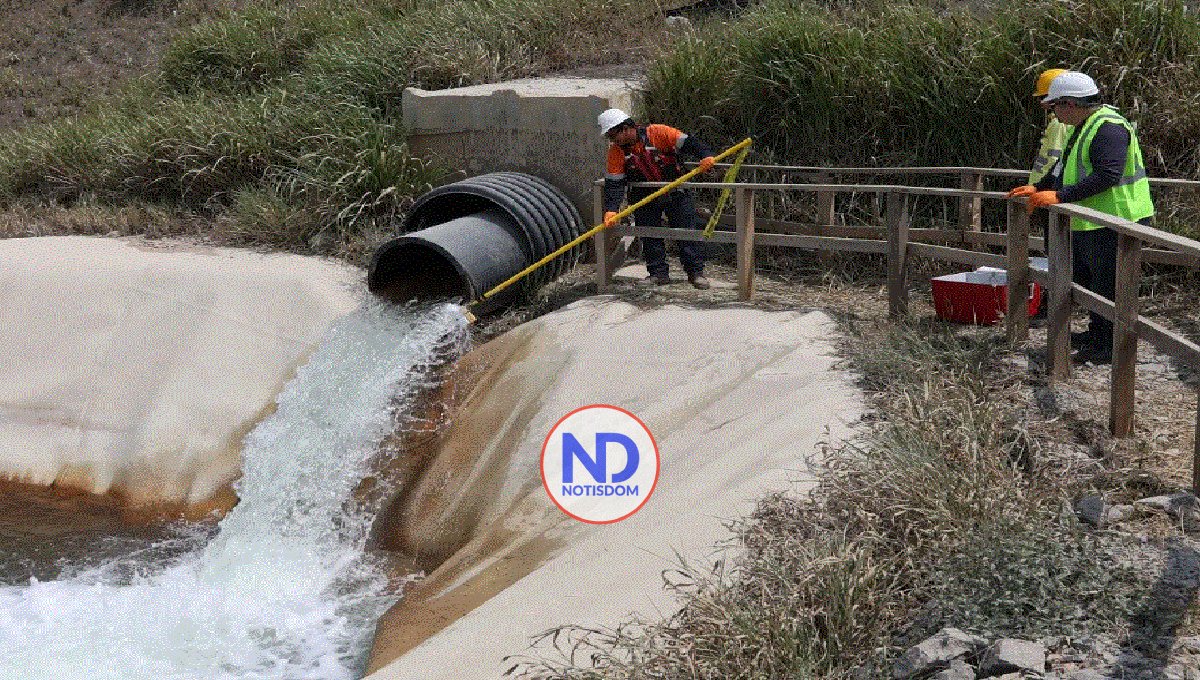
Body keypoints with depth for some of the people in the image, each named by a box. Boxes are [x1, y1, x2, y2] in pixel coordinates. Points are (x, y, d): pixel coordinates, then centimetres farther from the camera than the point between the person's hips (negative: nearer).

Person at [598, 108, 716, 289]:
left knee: (688, 230, -3)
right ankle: (659, 273, 12)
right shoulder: (616, 151, -8)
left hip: (676, 193, -3)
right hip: (645, 198, 3)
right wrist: (611, 210, -26)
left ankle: (695, 271, 5)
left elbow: (688, 143, -21)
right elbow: (613, 184, -12)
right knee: (649, 235, 1)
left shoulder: (658, 133, -19)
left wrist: (705, 155, -38)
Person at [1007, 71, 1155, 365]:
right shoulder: (1084, 128, 15)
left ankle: (1110, 346, 3)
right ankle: (1097, 333, 35)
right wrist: (1037, 188, 14)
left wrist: (1060, 196, -30)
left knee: (1108, 286, -4)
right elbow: (1066, 169, 26)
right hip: (1089, 223, 11)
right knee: (1087, 279, 21)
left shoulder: (1108, 128, -20)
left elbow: (1107, 176, -30)